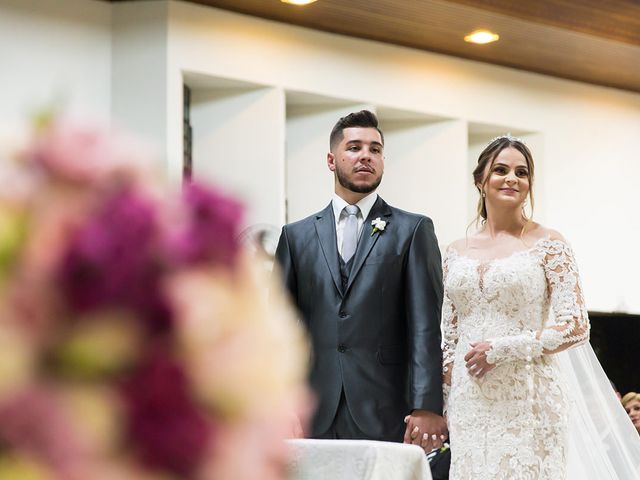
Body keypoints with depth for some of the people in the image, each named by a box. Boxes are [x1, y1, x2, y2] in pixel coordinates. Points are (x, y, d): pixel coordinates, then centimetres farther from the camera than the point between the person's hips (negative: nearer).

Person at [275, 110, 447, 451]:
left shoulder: (413, 231, 6)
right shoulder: (297, 236, 13)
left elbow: (426, 326, -3)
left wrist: (427, 408, -13)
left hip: (386, 419, -2)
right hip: (314, 420, 2)